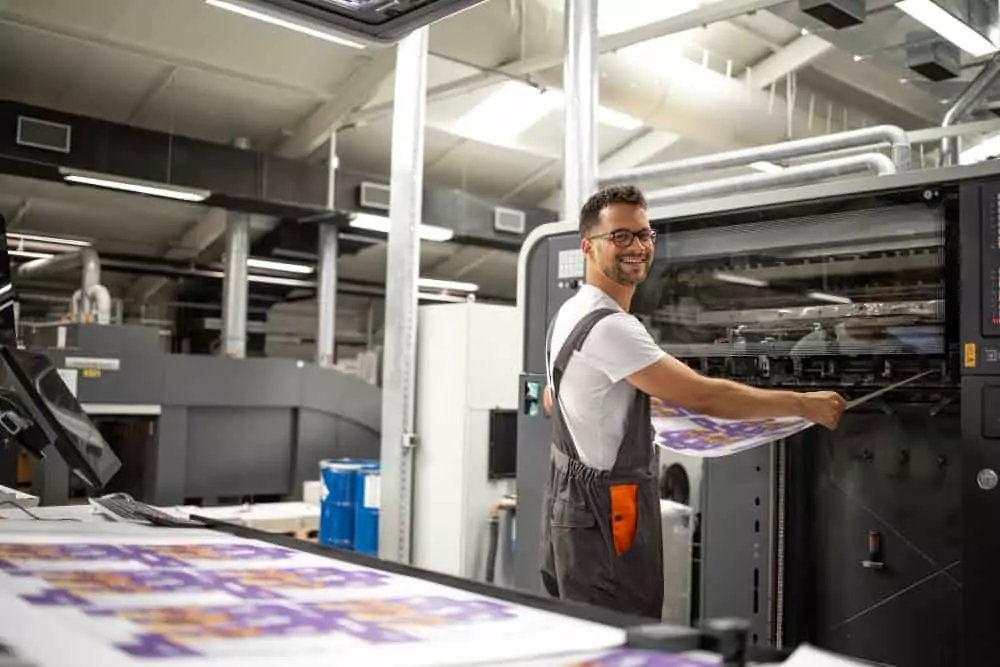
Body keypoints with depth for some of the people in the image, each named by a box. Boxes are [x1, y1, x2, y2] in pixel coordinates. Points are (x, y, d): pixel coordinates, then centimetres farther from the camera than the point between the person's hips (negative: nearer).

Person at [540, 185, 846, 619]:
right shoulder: (609, 326, -22)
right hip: (603, 512, -10)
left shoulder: (572, 313, 12)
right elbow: (703, 397, -23)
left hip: (573, 499, 11)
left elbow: (551, 401, 24)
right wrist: (804, 404, -15)